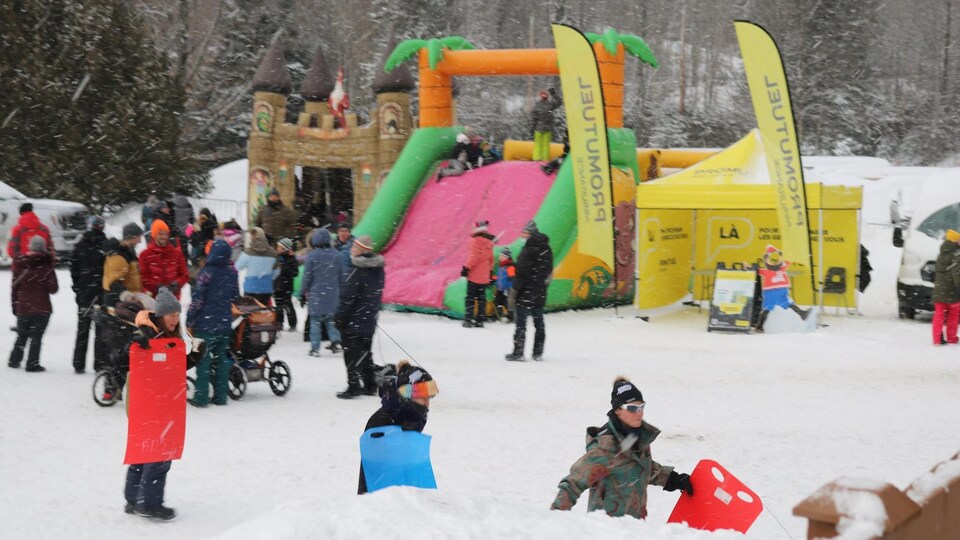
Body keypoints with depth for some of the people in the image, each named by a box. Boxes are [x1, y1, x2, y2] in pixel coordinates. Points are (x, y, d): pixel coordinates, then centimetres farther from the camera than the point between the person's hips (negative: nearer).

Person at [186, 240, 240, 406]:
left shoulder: (207, 272, -13)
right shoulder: (232, 273, 5)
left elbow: (197, 299, -13)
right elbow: (236, 297, 13)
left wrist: (190, 321, -6)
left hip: (206, 323, -5)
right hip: (225, 323, 5)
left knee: (203, 358, -1)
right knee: (222, 358, 11)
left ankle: (201, 397, -3)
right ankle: (220, 396, 14)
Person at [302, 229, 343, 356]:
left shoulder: (311, 256, -13)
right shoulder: (338, 255, -1)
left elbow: (307, 275, -8)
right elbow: (341, 275, 7)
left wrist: (305, 290, 5)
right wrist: (339, 290, 19)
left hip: (316, 293, -3)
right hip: (333, 293, 3)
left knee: (315, 320, 5)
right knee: (330, 318, 17)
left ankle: (315, 348, 5)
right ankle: (335, 340, 0)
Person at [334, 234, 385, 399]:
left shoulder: (356, 272, -21)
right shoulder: (378, 269, 5)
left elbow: (347, 298, -19)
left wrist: (340, 318, -12)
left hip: (353, 320, -8)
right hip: (369, 320, 8)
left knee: (352, 354, 0)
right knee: (365, 352, 17)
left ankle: (353, 386, -1)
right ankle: (370, 385, 20)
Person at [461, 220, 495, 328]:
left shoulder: (476, 239, -11)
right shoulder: (490, 241, 11)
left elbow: (474, 256, -17)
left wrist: (466, 267, -14)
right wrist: (490, 270, 23)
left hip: (474, 274, -6)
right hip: (484, 276, 6)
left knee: (470, 297, -3)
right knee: (481, 297, 10)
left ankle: (468, 320, -10)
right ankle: (480, 321, 9)